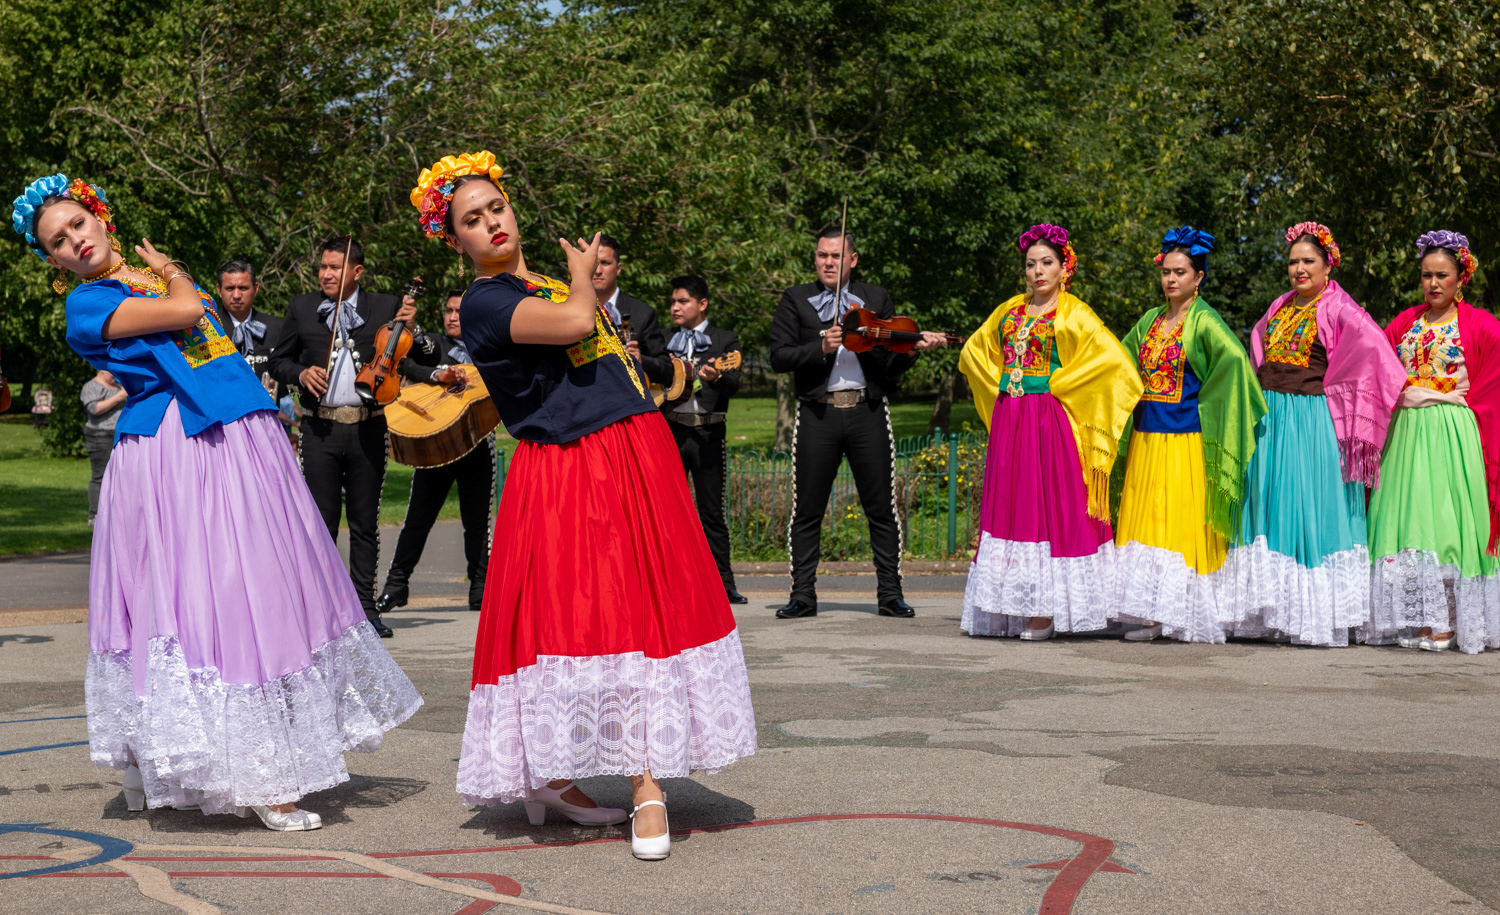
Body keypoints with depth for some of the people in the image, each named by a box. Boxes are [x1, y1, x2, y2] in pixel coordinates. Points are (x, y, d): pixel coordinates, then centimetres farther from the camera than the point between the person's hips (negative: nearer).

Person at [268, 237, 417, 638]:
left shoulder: (385, 307, 5)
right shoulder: (302, 308, 8)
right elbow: (277, 361, 15)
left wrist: (409, 328, -11)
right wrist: (300, 373, -5)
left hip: (367, 428, 0)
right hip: (320, 428, 0)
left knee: (365, 522, 6)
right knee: (321, 522, 0)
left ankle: (364, 607, 13)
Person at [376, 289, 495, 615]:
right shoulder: (431, 344, 9)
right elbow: (406, 363, -10)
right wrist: (436, 375, -25)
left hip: (477, 443, 1)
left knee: (477, 520, 5)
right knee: (418, 516, -1)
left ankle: (481, 589, 11)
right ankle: (396, 584, 6)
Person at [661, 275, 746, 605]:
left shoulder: (725, 340, 5)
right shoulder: (664, 341, 15)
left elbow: (734, 384, -8)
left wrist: (716, 377, -29)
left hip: (707, 432, -2)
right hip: (670, 430, 3)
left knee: (712, 512, 0)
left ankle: (723, 584, 4)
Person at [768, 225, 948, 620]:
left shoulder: (877, 300, 11)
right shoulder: (796, 300, 8)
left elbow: (892, 365, 8)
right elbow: (779, 357, -3)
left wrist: (912, 348, -13)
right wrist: (821, 348, -16)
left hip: (867, 412, 1)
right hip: (817, 413, 0)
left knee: (882, 509, 1)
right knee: (806, 511, 2)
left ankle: (890, 595, 9)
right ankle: (803, 595, 11)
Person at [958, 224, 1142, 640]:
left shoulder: (1074, 313, -2)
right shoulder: (1010, 310, 14)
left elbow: (1111, 358, -14)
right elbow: (972, 351, 26)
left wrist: (1055, 383, -10)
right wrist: (998, 383, 10)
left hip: (1051, 422, -5)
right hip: (1008, 420, 5)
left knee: (1048, 507, -6)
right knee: (1008, 506, 3)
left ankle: (1045, 610, -3)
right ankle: (1009, 609, 7)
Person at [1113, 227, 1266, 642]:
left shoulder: (1204, 321, -8)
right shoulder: (1150, 321, 14)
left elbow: (1234, 358, -24)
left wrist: (1207, 403, -18)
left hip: (1185, 439, -7)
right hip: (1146, 436, 7)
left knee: (1183, 524, -5)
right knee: (1145, 523, 4)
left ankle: (1189, 617, 1)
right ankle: (1153, 616, 7)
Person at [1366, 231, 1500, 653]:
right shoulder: (1404, 324, 14)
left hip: (1452, 436, -4)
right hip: (1406, 435, 4)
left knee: (1445, 521, -7)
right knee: (1405, 519, -2)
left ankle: (1445, 624, -3)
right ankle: (1415, 622, 2)